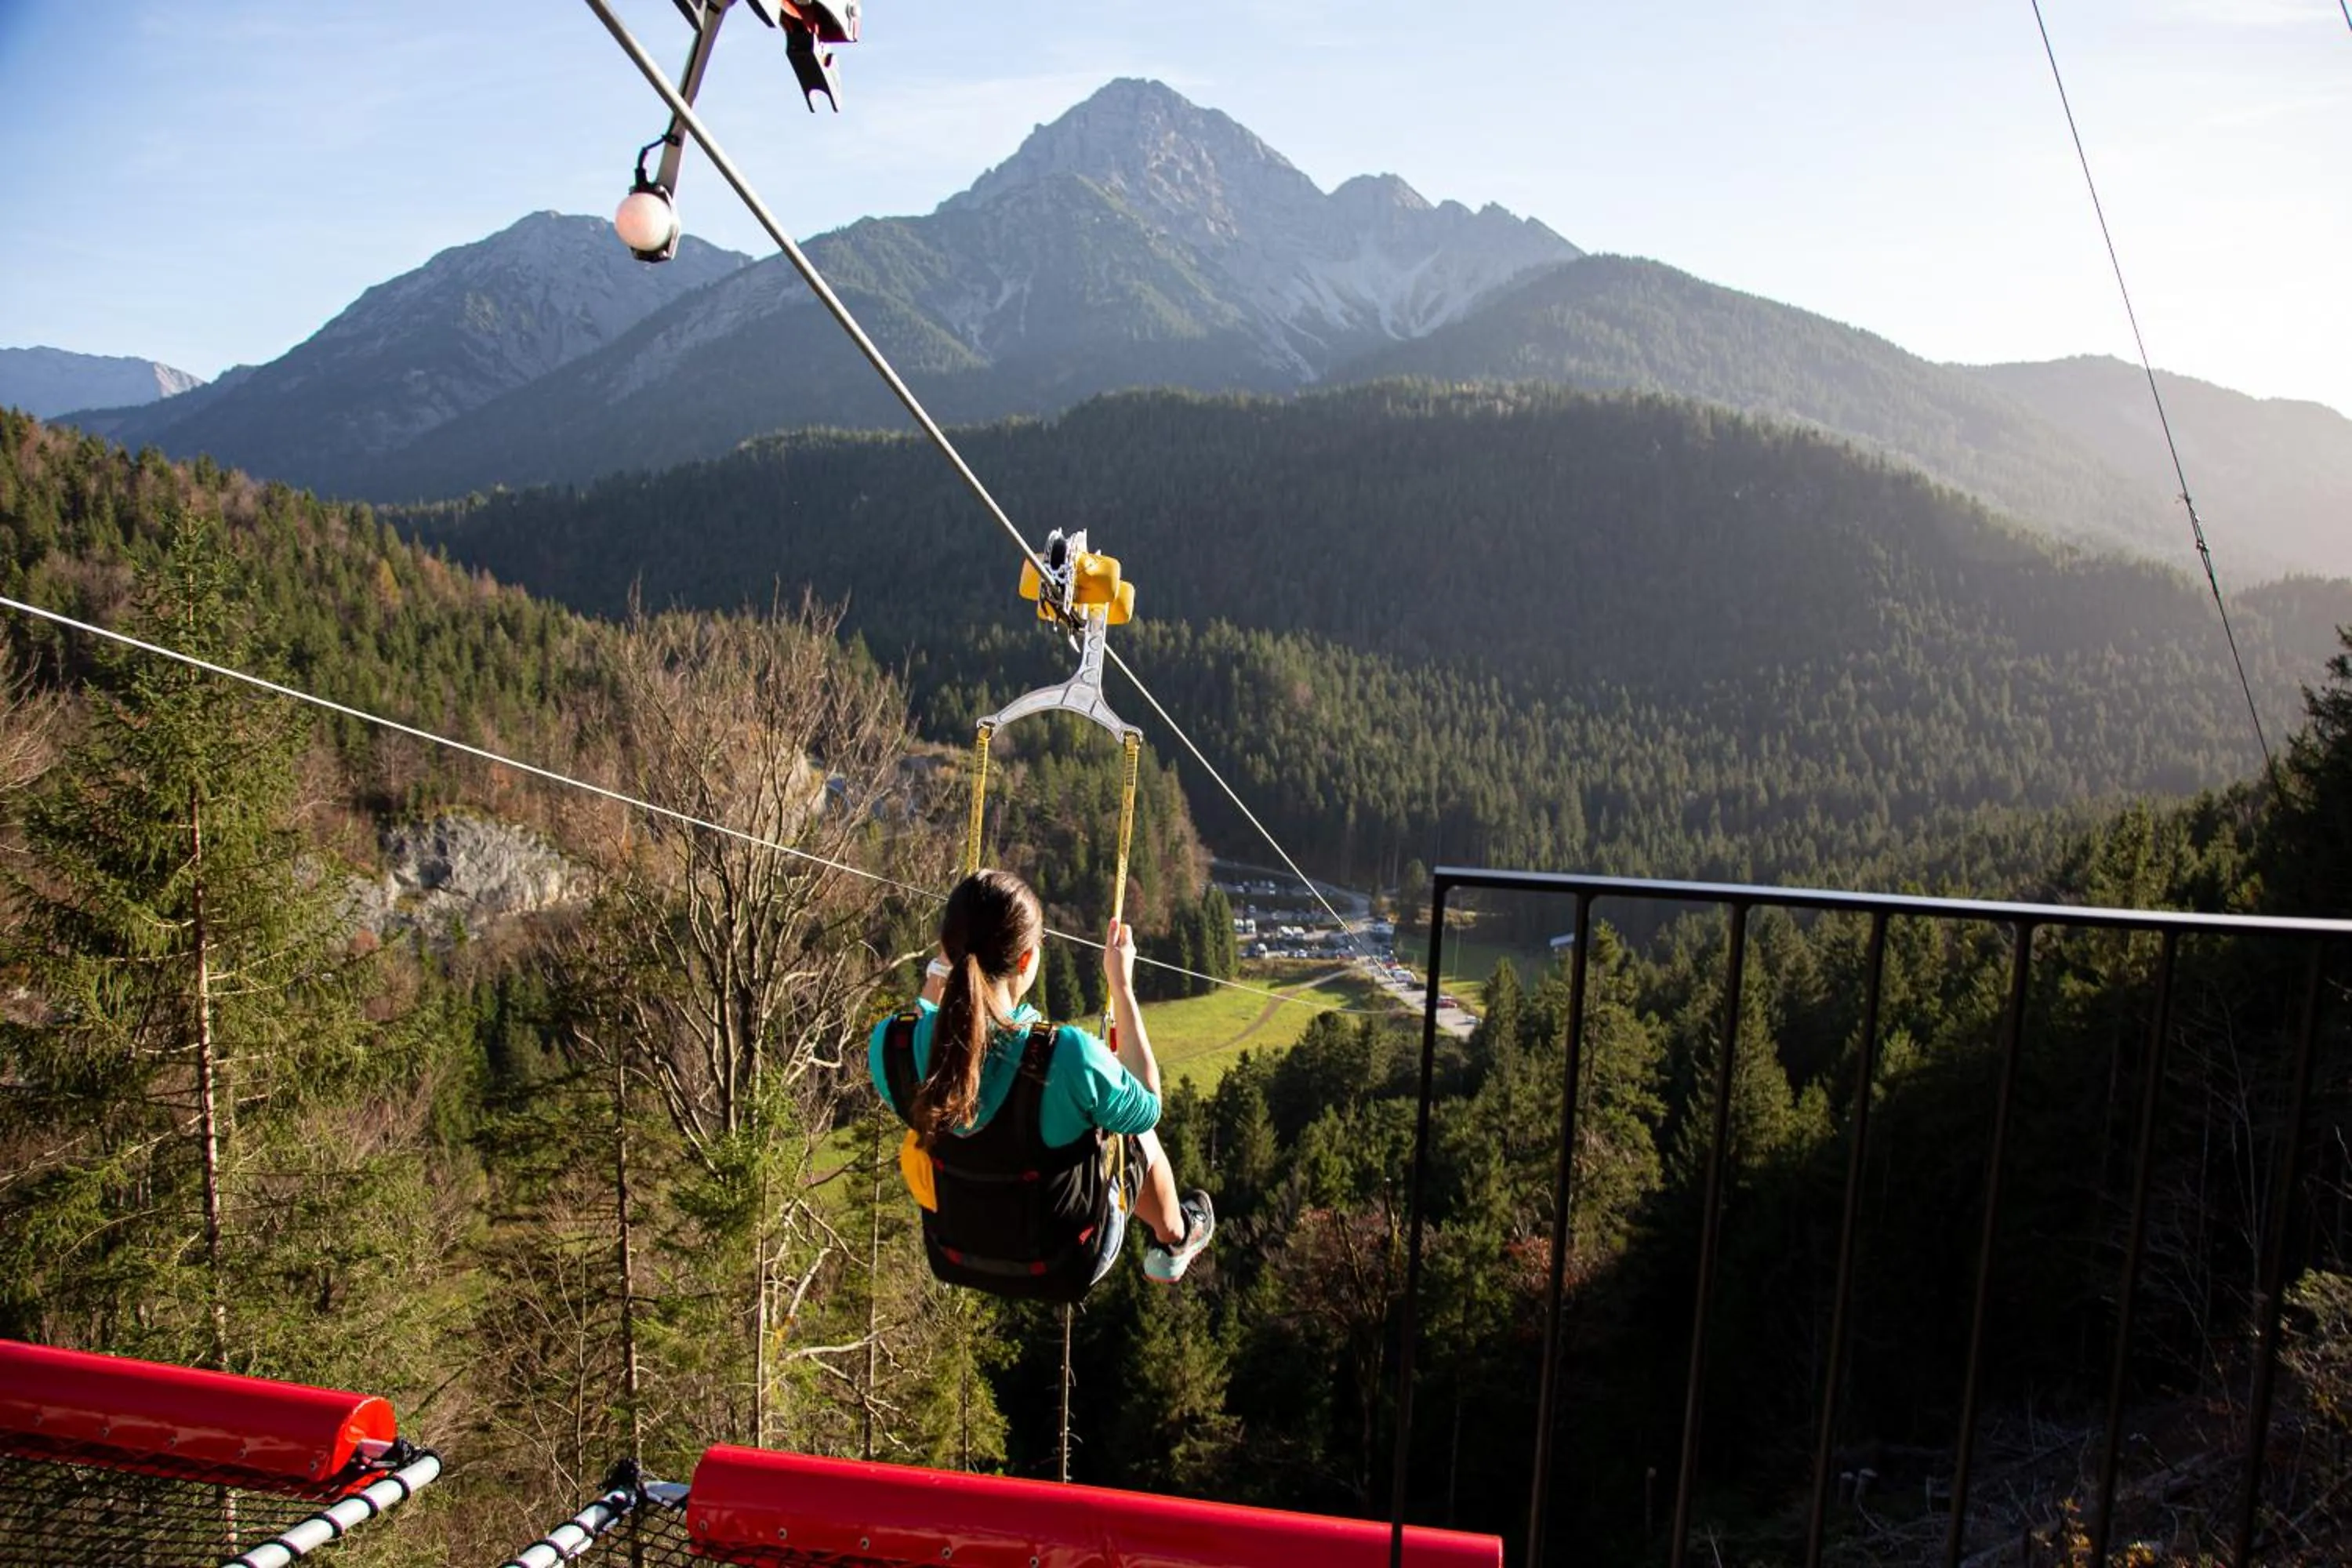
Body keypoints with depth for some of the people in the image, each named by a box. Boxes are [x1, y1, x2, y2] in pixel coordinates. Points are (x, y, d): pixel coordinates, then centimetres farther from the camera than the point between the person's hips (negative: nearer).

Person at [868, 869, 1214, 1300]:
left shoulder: (889, 1043, -23)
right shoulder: (1066, 1056, -35)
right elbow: (1146, 1108, -13)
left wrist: (940, 967, 11)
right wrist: (1122, 984, -10)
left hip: (951, 1258, 3)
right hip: (1064, 1266, -3)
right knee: (1137, 1134, 25)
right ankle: (1172, 1242, 53)